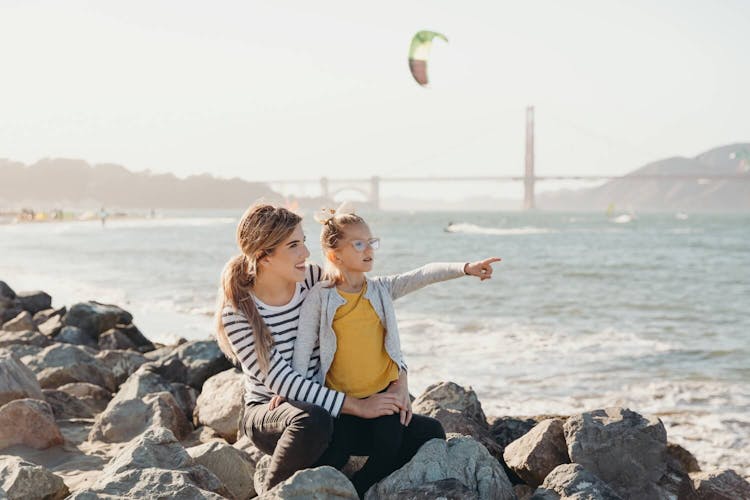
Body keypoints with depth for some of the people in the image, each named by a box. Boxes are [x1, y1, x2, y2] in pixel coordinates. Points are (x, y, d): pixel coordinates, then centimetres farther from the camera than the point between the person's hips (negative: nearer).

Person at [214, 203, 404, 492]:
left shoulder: (314, 280, -6)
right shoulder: (237, 313, -18)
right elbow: (280, 380, -22)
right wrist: (357, 406, -27)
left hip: (322, 403, 5)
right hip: (267, 412, -4)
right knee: (312, 420, -41)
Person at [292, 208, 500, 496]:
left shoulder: (381, 289, 6)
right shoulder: (320, 297, -3)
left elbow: (424, 275, -5)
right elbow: (303, 347, -4)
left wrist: (465, 268, -17)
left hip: (383, 394, 2)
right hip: (339, 401, -2)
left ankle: (359, 489, 6)